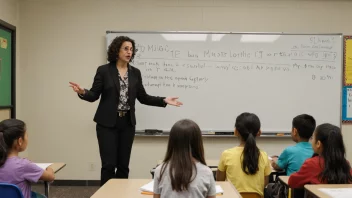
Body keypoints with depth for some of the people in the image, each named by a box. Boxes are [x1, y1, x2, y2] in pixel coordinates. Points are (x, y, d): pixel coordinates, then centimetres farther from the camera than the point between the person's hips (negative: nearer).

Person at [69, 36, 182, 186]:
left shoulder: (135, 73, 7)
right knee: (109, 164, -3)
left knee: (123, 165, 9)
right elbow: (94, 95, -5)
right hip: (107, 123, -3)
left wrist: (164, 101, 1)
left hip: (127, 123, 4)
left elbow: (143, 98, 9)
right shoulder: (103, 70, -3)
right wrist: (82, 92, -26)